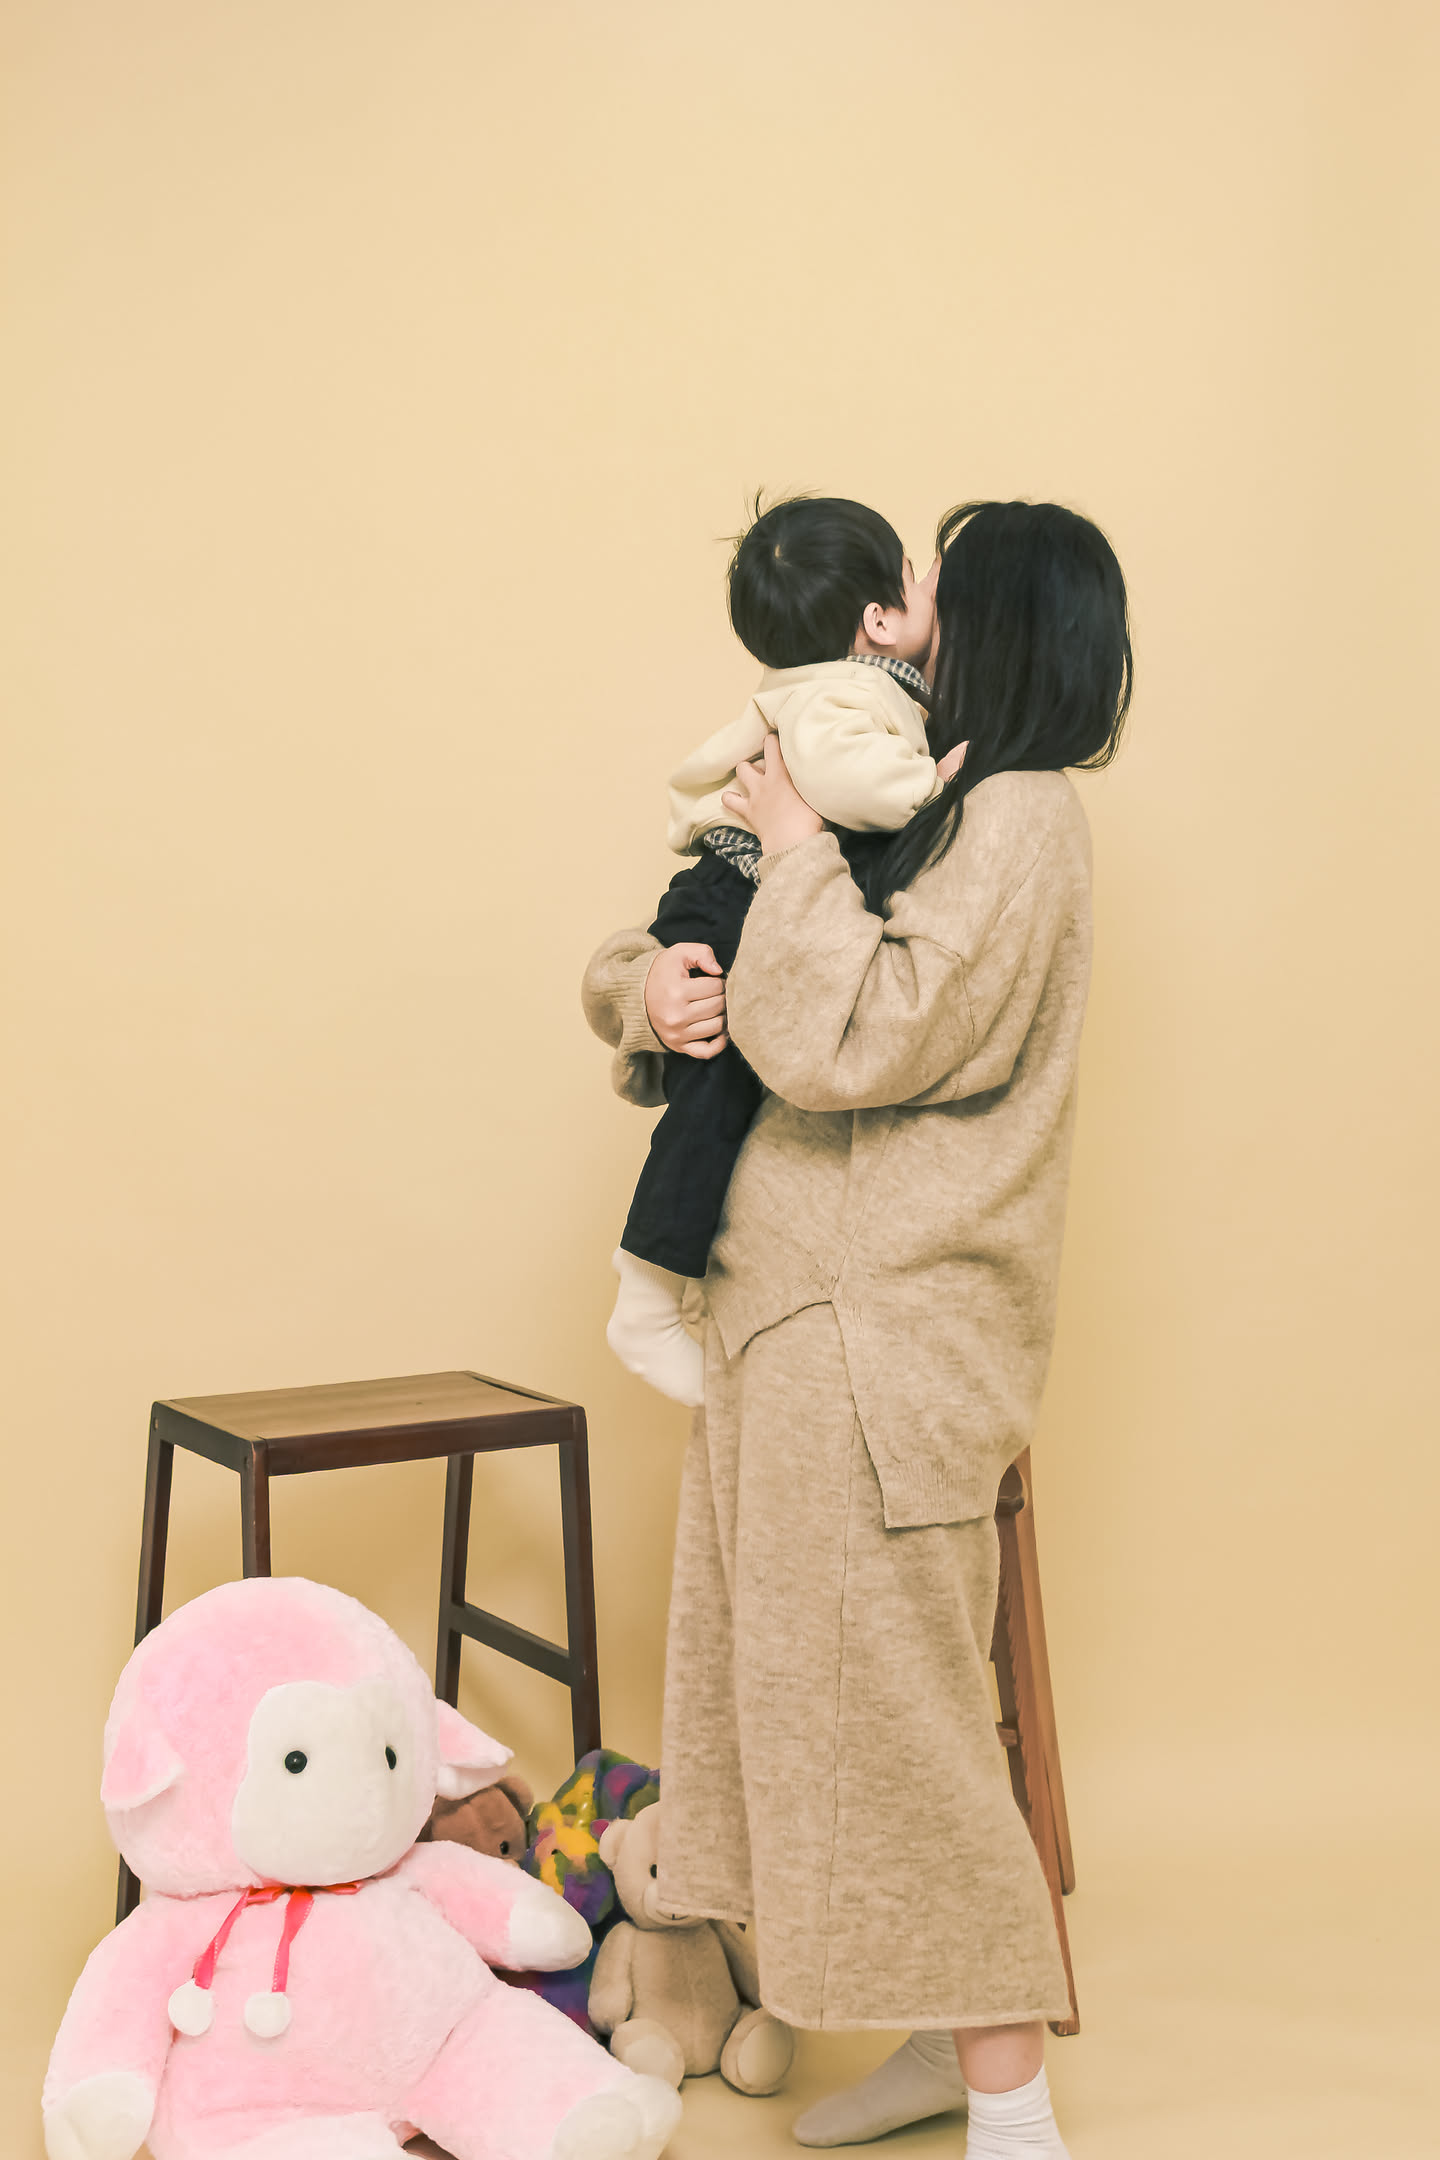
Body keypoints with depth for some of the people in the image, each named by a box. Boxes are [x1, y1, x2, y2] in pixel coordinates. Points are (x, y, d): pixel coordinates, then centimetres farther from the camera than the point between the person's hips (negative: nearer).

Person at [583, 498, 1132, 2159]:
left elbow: (844, 1041, -22)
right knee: (829, 1697, 14)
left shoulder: (1017, 821, -10)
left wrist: (797, 850, -11)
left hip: (881, 1336, -9)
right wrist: (644, 983, -5)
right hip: (792, 1316, 9)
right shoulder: (926, 815, 17)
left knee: (888, 1710, -5)